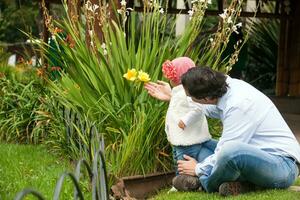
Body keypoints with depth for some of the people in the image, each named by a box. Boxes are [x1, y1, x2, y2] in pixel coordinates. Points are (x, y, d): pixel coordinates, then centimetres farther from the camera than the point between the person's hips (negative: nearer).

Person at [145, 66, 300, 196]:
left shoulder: (239, 105, -26)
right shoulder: (229, 85, 1)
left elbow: (228, 151, -20)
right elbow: (207, 108, 24)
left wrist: (198, 170, -3)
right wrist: (172, 96, 29)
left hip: (283, 165, -10)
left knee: (230, 150, -36)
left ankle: (204, 184, -5)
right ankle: (241, 183, -2)